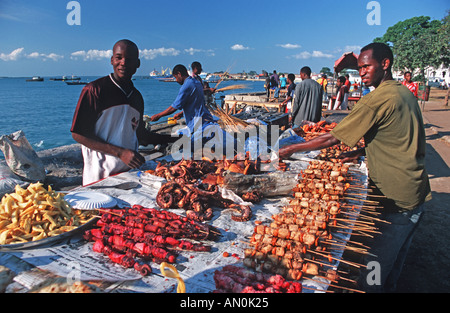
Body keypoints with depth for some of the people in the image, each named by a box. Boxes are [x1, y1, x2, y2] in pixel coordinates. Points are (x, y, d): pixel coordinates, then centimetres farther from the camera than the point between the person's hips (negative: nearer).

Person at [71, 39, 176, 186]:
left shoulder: (137, 96, 12)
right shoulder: (94, 90, -7)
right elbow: (78, 134, -10)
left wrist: (173, 140, 14)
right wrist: (121, 153, -17)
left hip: (130, 171, 5)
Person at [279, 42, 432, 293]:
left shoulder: (377, 99, -19)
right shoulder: (405, 93, 10)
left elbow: (332, 139, -17)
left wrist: (293, 149, -8)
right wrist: (360, 152, 12)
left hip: (396, 199, -10)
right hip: (417, 193, 10)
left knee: (371, 274, 2)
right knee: (394, 262, 25)